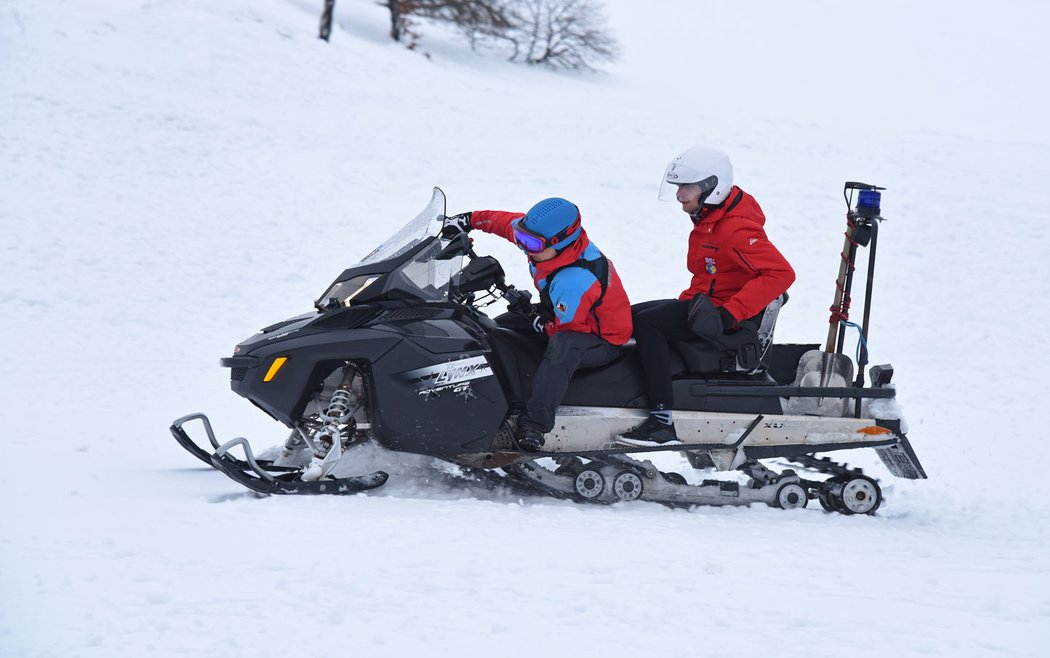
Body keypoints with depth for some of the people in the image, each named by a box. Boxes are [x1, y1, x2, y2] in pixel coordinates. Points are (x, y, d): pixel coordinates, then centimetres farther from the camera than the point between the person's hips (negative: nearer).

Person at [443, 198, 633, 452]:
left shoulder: (574, 280, -36)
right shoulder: (544, 238, -13)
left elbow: (564, 328, -26)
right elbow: (508, 221, 5)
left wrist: (532, 315, -18)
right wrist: (470, 219, 6)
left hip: (602, 341, -11)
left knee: (563, 346, -43)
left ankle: (534, 424, -47)